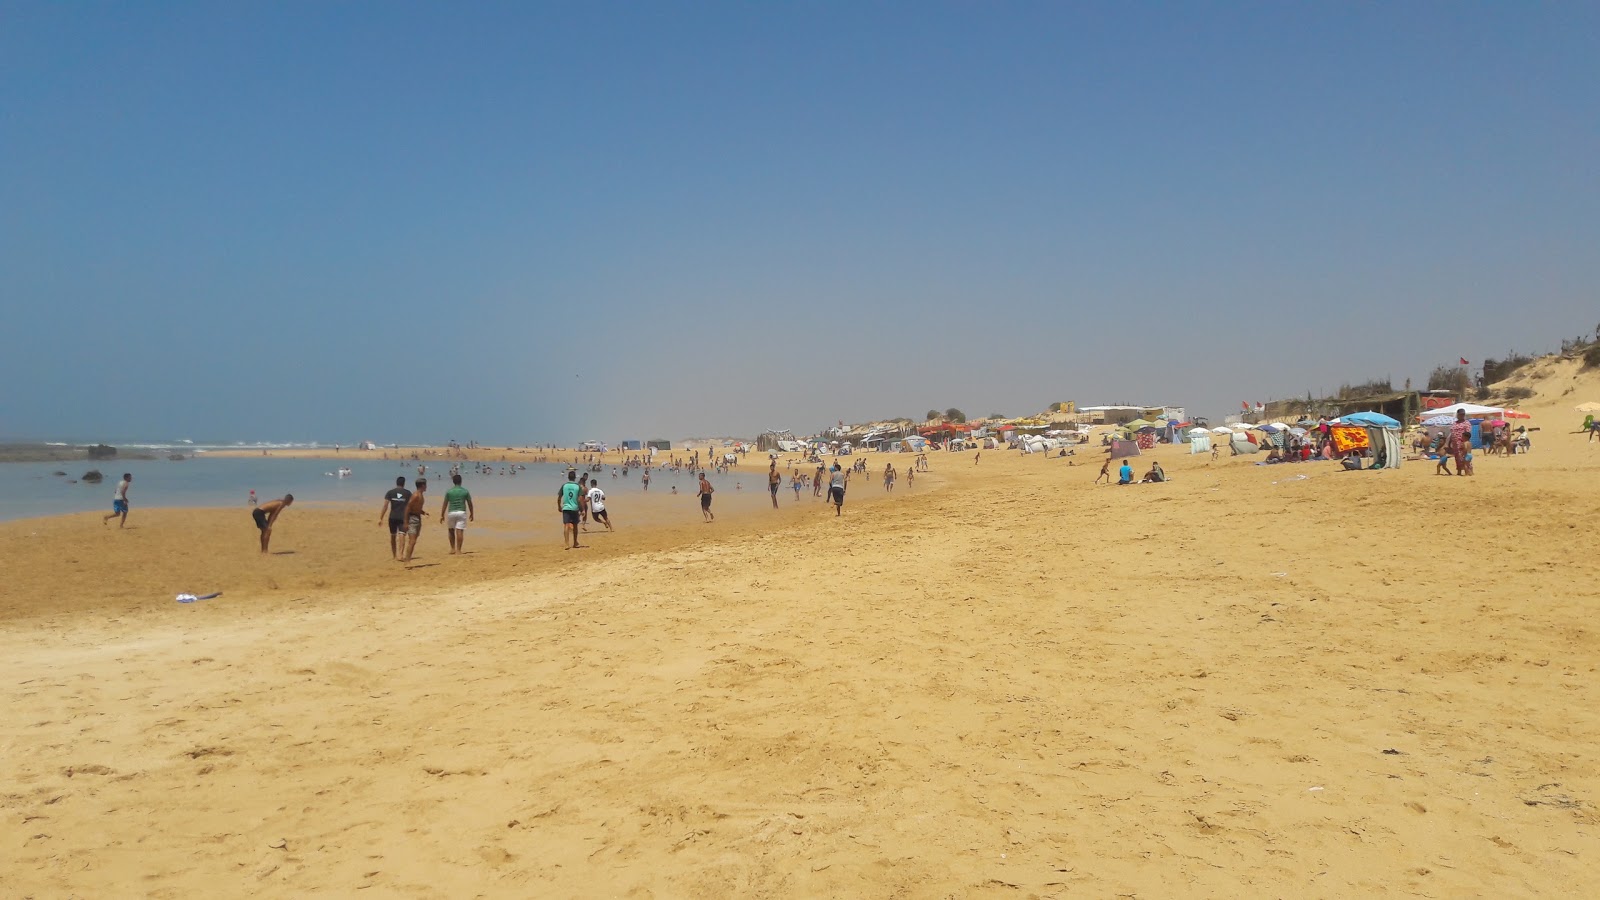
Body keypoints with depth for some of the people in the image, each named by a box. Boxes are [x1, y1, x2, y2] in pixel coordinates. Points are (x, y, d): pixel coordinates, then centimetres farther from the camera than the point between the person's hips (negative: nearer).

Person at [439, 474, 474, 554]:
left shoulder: (449, 491, 1)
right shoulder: (465, 491, 1)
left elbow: (445, 504, 2)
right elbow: (470, 504, 5)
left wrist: (442, 515, 8)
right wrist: (472, 514, 16)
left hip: (451, 513, 1)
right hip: (461, 512, -1)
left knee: (451, 530, 17)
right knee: (460, 532, -3)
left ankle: (453, 549, 16)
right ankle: (458, 550, -7)